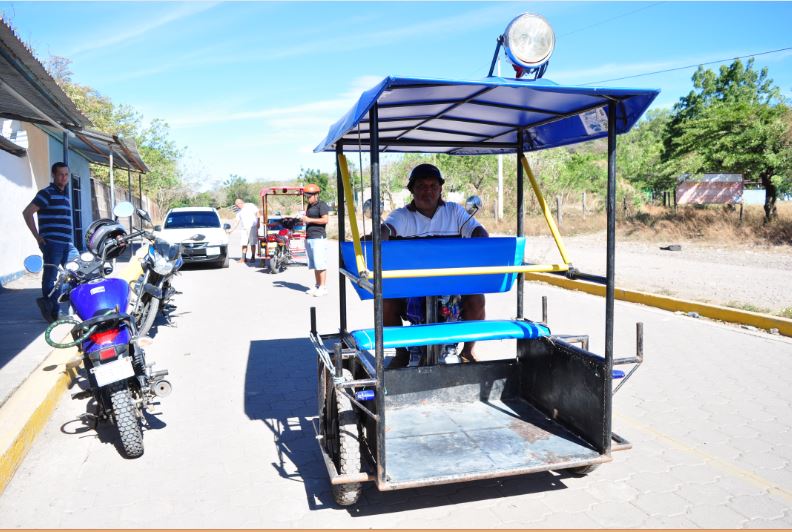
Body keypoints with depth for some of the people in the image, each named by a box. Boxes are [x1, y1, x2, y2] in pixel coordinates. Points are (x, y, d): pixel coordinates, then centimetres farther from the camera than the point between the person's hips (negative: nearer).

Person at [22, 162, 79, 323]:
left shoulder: (64, 194, 18)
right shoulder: (47, 193, -5)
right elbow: (27, 212, -11)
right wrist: (38, 237, -11)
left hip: (67, 243, 8)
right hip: (52, 243, -8)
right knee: (51, 277, -3)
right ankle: (52, 311, 3)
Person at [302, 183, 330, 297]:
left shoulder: (321, 205, -7)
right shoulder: (309, 206, 20)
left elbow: (325, 219, -18)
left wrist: (309, 220, -15)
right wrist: (304, 220, 14)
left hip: (319, 237, -9)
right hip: (309, 238, 9)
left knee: (320, 264, -9)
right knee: (314, 265, 8)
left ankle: (322, 288, -8)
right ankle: (317, 286, 13)